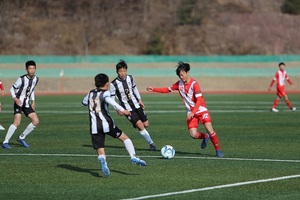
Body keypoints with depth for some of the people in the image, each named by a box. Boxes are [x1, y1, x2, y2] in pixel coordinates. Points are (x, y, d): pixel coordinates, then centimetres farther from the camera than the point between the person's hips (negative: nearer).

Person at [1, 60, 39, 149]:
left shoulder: (36, 79, 3)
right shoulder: (22, 79, -15)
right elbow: (12, 89, -7)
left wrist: (33, 101, 15)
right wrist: (15, 98, -22)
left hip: (27, 104, 6)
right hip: (18, 103, -6)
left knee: (36, 121, -4)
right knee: (17, 122, -23)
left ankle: (22, 138, 11)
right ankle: (5, 142, -18)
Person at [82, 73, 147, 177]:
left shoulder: (90, 94, 16)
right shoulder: (105, 93, 0)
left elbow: (84, 102, 35)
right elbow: (108, 99, -23)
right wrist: (122, 109, -33)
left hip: (94, 128, 3)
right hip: (107, 124, -3)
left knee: (100, 151, 1)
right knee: (125, 138, 14)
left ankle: (103, 162, -31)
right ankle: (133, 157, -2)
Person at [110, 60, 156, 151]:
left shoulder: (130, 78, -2)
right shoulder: (113, 84, -16)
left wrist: (140, 100, 19)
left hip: (136, 105, 5)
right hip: (127, 109, -5)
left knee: (146, 124, 7)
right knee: (140, 125, -17)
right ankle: (151, 143, -6)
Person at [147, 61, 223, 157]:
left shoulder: (194, 84, -15)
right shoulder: (179, 84, 4)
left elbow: (199, 100, -20)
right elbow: (168, 89, 15)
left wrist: (193, 113, -28)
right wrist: (153, 89, 7)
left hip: (201, 110, -5)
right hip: (191, 112, 5)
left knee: (210, 130, -16)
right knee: (193, 134, -12)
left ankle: (218, 150, 3)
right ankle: (205, 137, 21)